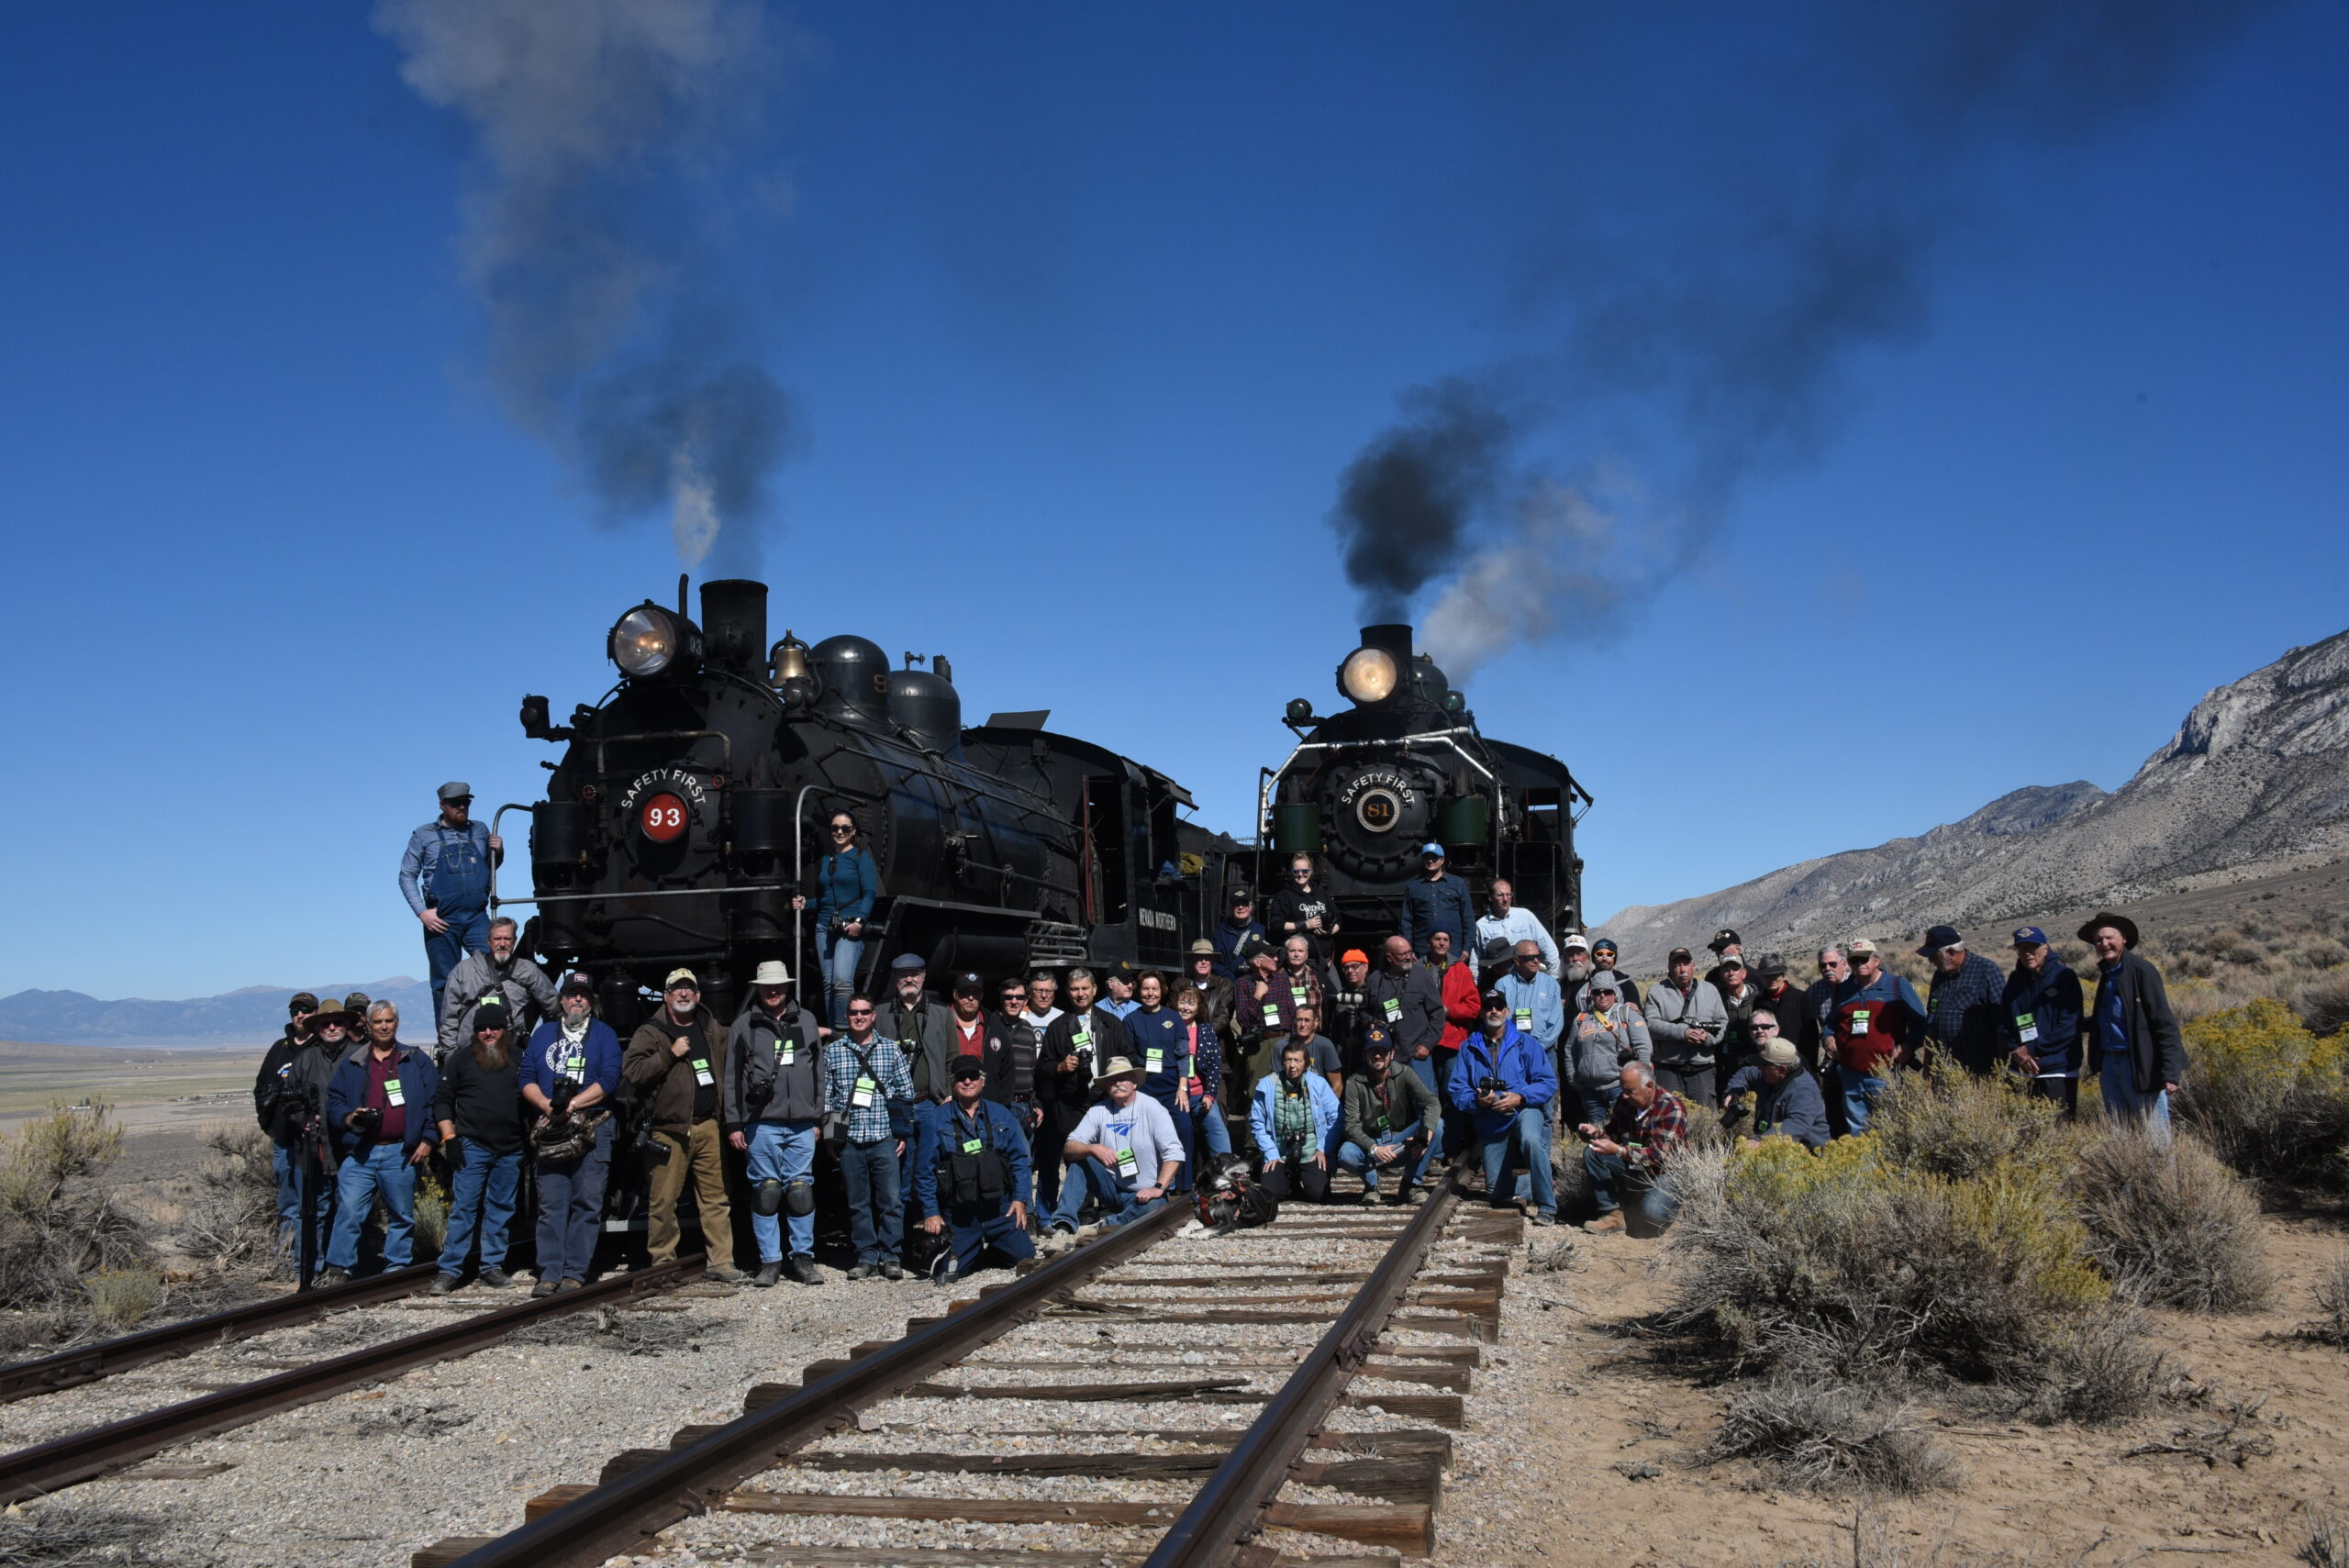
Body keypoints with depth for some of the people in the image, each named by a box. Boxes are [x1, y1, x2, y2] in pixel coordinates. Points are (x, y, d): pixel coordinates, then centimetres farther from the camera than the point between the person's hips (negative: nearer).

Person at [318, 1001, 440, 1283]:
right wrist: (347, 1118, -7)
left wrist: (428, 1139, -3)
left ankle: (397, 1268, 15)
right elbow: (333, 1100, 14)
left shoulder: (417, 1061, 9)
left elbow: (434, 1101, 5)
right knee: (348, 1211, -9)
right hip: (359, 1153, 1)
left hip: (401, 1153, 0)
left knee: (402, 1215, 6)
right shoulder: (351, 1063, 14)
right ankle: (338, 1268, -3)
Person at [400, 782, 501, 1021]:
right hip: (441, 919, -2)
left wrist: (498, 852, 2)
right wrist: (422, 912, -6)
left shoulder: (480, 830, 13)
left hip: (477, 917, 2)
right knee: (445, 983, 4)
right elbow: (407, 876, 5)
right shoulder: (424, 835, 6)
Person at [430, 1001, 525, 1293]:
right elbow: (442, 1100, 6)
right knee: (463, 1208, -5)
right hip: (472, 1148, -2)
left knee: (501, 1210, 7)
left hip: (511, 1150, 3)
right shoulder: (462, 1059, 5)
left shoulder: (518, 1060, 11)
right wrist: (449, 1138, -4)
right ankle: (450, 1270, 0)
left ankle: (493, 1266, 15)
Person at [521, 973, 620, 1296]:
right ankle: (550, 1273, 1)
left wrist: (573, 1104, -13)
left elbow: (610, 1079, -3)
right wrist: (547, 1106, -9)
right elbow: (526, 1078, 9)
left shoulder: (604, 1034, 9)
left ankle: (575, 1273, -1)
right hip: (550, 1130, 2)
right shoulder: (543, 1033, 17)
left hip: (593, 1129, -2)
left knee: (587, 1203, -4)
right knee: (551, 1205, -1)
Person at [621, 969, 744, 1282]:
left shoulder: (712, 1030, 17)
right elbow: (631, 1070, -11)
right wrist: (670, 1054, -13)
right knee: (663, 1201, -2)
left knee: (715, 1196, 3)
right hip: (669, 1131, -4)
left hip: (708, 1127, 4)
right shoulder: (650, 1032, 2)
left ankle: (720, 1261, 8)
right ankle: (663, 1264, 9)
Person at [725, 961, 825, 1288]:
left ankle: (803, 1257, 10)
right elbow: (732, 1078, 6)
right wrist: (733, 1124, 1)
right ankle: (770, 1261, 8)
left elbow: (819, 1072, 14)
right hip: (762, 1123, -1)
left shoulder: (806, 1020, 12)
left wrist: (818, 1117, 10)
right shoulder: (743, 1025, 6)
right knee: (766, 1191, 0)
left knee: (801, 1189, 1)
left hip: (801, 1124, 1)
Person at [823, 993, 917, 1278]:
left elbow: (906, 1093, 9)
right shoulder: (832, 1051, 7)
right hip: (849, 1140, 1)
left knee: (891, 1199, -3)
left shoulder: (892, 1049, 7)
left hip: (885, 1138, -1)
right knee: (857, 1202, 5)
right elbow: (826, 1096, 9)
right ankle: (866, 1256, 15)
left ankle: (890, 1256, 7)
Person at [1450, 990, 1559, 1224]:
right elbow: (1457, 1090, -1)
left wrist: (1520, 1097, -22)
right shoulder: (1469, 1048, 4)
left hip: (1524, 1111, -3)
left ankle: (1547, 1207, -26)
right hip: (1490, 1123, 3)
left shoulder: (1525, 1043, -1)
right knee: (1499, 1194, 2)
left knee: (1531, 1140, -39)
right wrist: (1477, 1100, -21)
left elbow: (1549, 1083, -7)